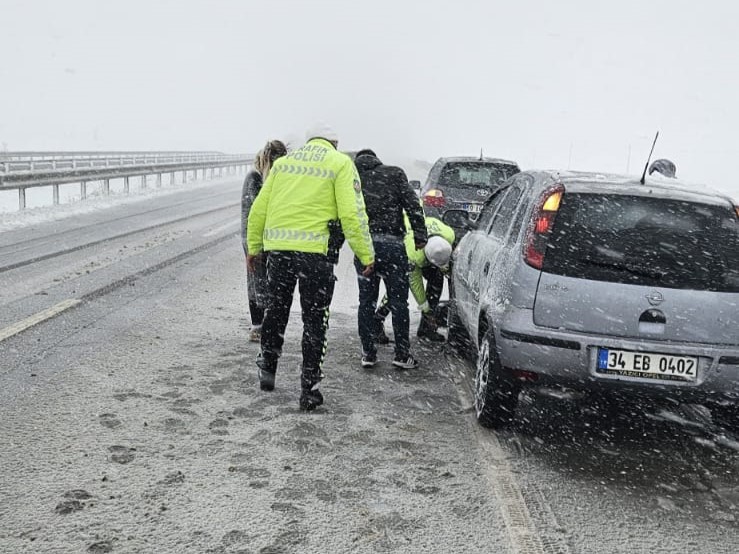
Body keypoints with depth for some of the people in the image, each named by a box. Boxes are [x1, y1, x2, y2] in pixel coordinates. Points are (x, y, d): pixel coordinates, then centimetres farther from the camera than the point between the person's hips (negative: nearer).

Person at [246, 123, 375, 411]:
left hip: (277, 247, 4)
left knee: (276, 309, 23)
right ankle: (309, 389, 9)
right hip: (312, 250, -4)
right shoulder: (340, 163, 3)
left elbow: (259, 208, 14)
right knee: (314, 320, 6)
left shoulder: (283, 161, 16)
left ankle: (267, 369, 33)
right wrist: (366, 255, -3)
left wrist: (253, 247, 22)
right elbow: (352, 212, -7)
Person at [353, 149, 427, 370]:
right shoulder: (394, 173, 8)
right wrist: (420, 235, 0)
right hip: (391, 243, -2)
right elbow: (412, 204, -2)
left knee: (366, 301, 10)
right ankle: (402, 355, 7)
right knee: (398, 301, 4)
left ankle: (368, 353, 13)